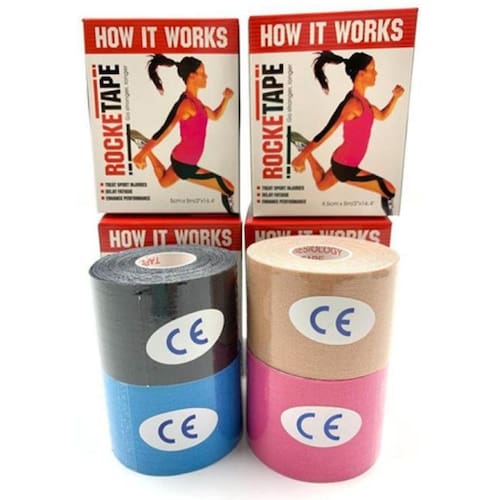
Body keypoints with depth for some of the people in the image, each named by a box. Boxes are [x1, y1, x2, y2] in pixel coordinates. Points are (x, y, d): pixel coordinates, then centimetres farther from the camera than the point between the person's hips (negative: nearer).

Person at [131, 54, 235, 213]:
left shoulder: (195, 101, 8)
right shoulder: (186, 103, -22)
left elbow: (215, 116, 25)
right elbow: (165, 130, -30)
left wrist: (226, 99, 8)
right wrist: (141, 154, -34)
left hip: (182, 159, 10)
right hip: (185, 163, -10)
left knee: (164, 182, 37)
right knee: (228, 189, -7)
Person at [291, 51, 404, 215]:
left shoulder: (362, 100, 8)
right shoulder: (353, 103, -22)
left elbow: (382, 116, 24)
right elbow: (327, 132, -25)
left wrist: (395, 97, 8)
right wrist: (301, 157, -24)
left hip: (343, 161, 10)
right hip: (344, 165, -10)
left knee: (321, 185, 35)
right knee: (389, 191, -9)